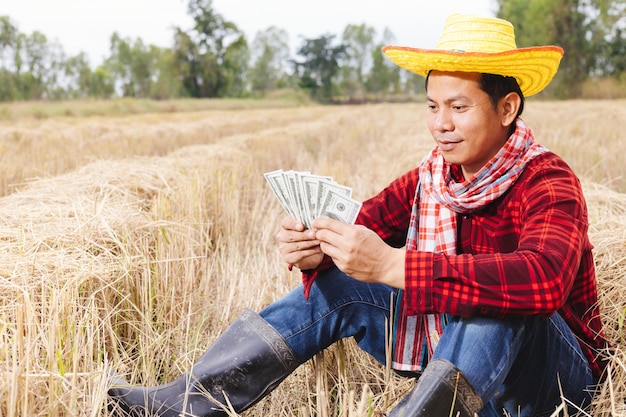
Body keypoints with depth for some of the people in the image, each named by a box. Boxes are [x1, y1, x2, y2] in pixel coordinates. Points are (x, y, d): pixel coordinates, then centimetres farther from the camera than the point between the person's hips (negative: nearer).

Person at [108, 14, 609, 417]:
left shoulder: (548, 183, -22)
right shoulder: (431, 177, -2)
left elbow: (543, 279, -42)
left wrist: (390, 265, -48)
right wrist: (312, 249, -33)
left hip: (556, 376, -5)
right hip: (449, 348, 6)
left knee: (497, 295, -35)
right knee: (337, 282, -3)